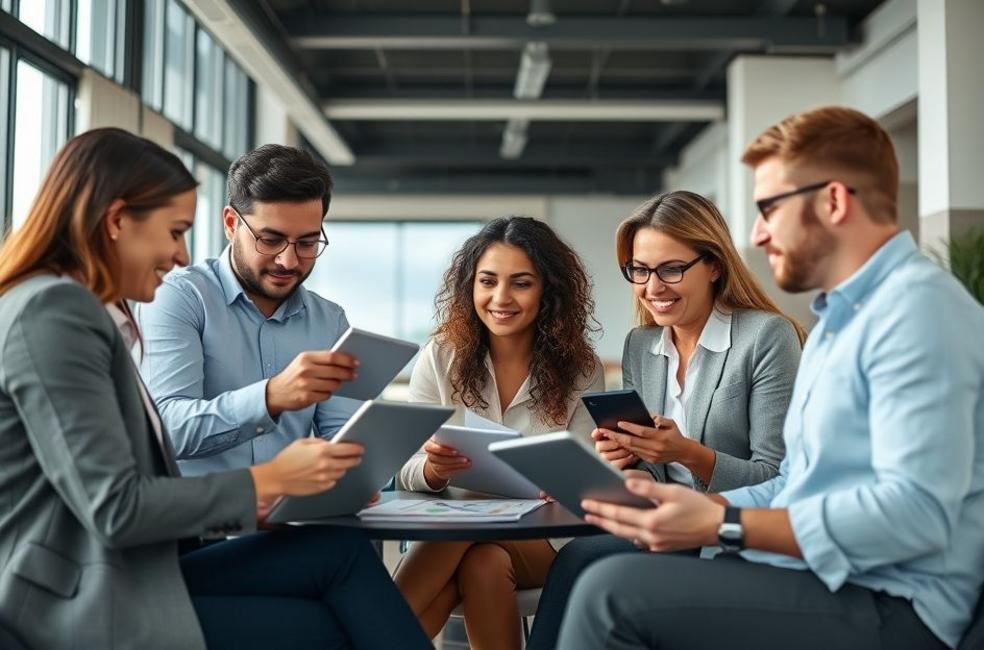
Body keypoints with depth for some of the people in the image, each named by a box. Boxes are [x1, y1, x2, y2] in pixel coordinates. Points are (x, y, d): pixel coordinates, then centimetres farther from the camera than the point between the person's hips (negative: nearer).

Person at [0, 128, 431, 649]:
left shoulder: (84, 313, 15)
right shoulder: (53, 312, -15)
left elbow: (140, 491, 11)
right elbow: (116, 510, -20)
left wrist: (267, 497, 3)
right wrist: (268, 481, -11)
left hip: (115, 583, 8)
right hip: (83, 608, -8)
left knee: (342, 553, -3)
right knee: (336, 592, -7)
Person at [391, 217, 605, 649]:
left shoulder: (580, 370, 1)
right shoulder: (440, 357, 1)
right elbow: (406, 475, -3)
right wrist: (433, 470, -26)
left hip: (546, 535, 0)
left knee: (484, 562, -31)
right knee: (477, 564, -34)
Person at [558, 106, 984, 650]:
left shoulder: (915, 306, -14)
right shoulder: (841, 318, 20)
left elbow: (915, 511, -24)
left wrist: (724, 526, -20)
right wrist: (700, 505, 3)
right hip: (827, 584, 10)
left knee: (614, 590, -22)